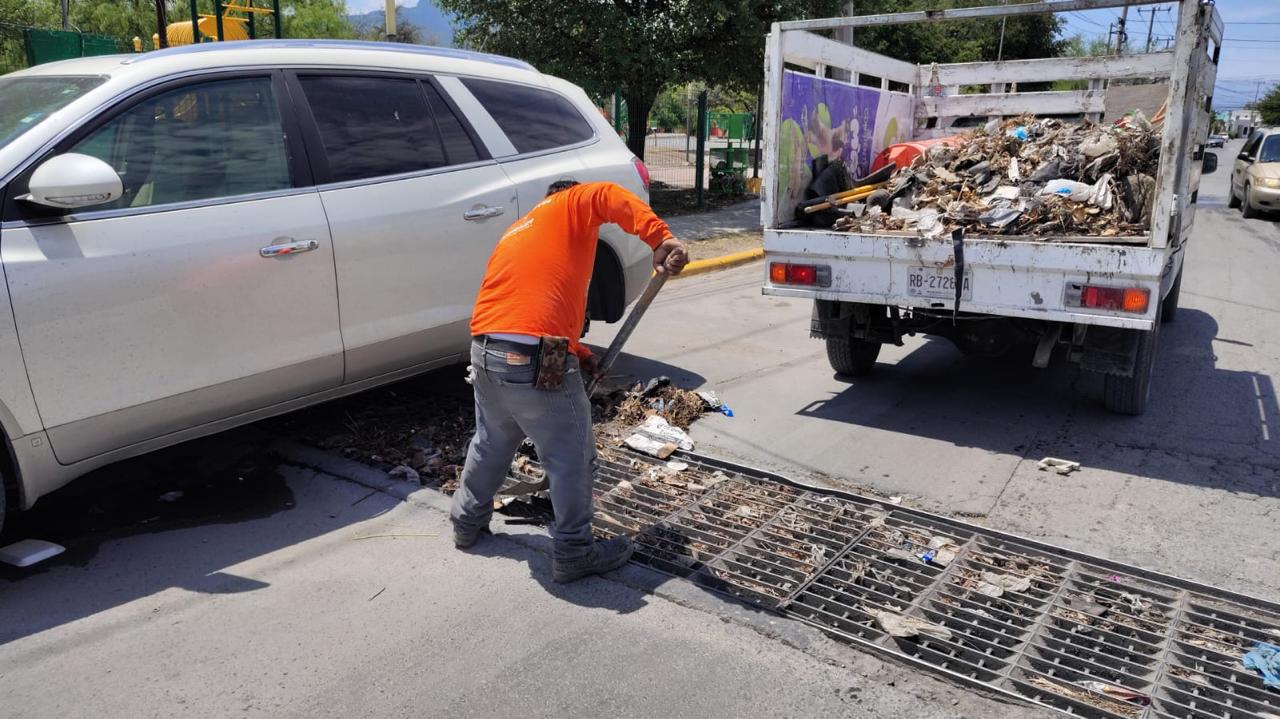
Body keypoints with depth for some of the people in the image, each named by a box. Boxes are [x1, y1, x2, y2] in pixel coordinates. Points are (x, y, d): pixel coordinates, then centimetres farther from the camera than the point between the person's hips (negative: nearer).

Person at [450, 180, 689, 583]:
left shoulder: (517, 232, 29)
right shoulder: (573, 205, 9)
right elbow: (610, 197, -15)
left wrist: (577, 353, 26)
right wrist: (660, 238, -26)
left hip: (484, 353, 8)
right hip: (535, 360, -8)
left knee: (491, 443, 29)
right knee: (572, 459, 7)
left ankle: (468, 521, 44)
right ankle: (574, 554, 16)